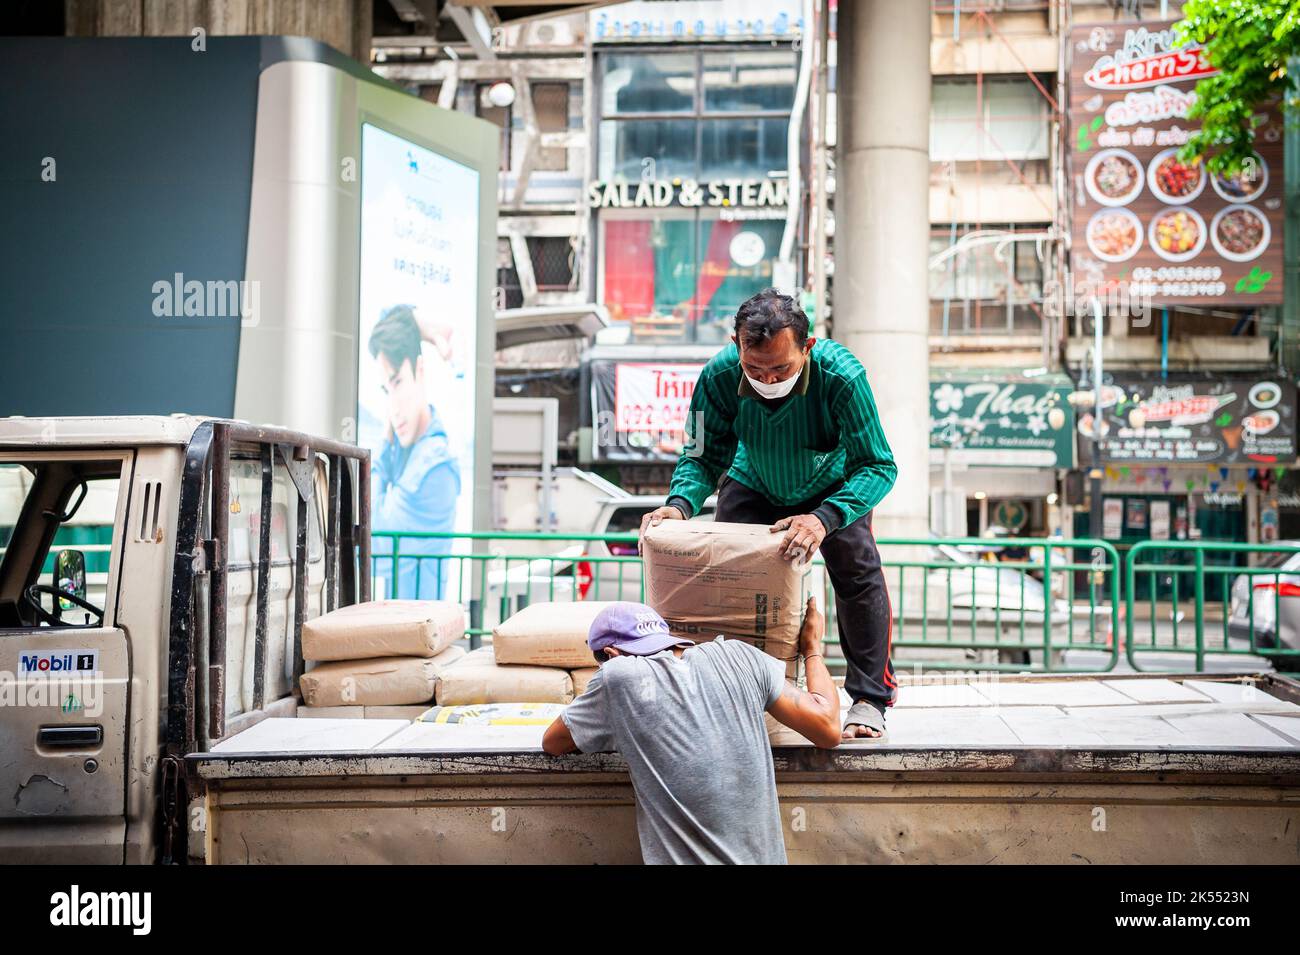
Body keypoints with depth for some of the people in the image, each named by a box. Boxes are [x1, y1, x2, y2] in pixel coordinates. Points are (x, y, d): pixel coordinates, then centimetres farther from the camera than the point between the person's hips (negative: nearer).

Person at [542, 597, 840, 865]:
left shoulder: (618, 677, -7)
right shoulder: (739, 656, 0)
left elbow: (551, 743, 8)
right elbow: (828, 730, 4)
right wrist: (812, 647, 18)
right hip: (765, 857, 4)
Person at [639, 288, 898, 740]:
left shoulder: (841, 375, -40)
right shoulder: (719, 376, -33)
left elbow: (878, 465, -36)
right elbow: (704, 457, -21)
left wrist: (824, 518, -53)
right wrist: (680, 503, -43)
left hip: (831, 486, -2)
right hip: (754, 486, 2)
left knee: (858, 574, -13)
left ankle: (869, 699, 2)